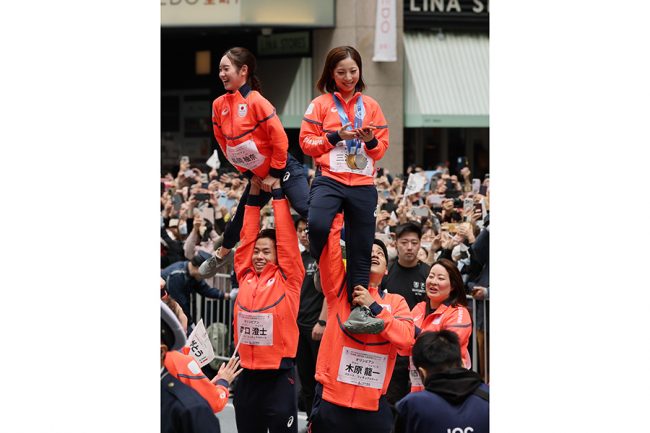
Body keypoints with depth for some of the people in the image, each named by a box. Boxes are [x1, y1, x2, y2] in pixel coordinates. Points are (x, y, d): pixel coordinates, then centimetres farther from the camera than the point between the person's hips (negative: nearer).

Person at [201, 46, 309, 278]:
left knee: (309, 211, -20)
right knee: (241, 218, 20)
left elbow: (279, 138, -20)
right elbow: (224, 143, 11)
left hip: (284, 170, -7)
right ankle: (221, 255, 43)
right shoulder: (219, 105, 0)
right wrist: (248, 173, 8)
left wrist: (275, 173, -13)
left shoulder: (256, 101, -20)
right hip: (258, 176, 7)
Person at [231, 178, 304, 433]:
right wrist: (254, 192, 6)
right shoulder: (246, 276, 9)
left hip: (278, 374, -5)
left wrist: (277, 191, 0)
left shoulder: (287, 279, -1)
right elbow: (248, 236, 10)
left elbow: (287, 237, -4)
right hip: (247, 373, 5)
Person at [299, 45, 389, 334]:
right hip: (329, 178, -3)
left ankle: (358, 310, 6)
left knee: (360, 249, 1)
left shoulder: (370, 106, 13)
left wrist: (371, 141, -9)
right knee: (318, 224, -30)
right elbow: (307, 142, 1)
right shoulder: (321, 104, 6)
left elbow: (381, 148, 13)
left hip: (363, 185, 3)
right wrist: (337, 136, -12)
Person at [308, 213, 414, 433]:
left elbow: (406, 338, -7)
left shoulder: (395, 302, 10)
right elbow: (330, 240, -6)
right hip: (331, 400, -1)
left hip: (374, 405, 2)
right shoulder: (341, 289, 4)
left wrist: (373, 307, -12)